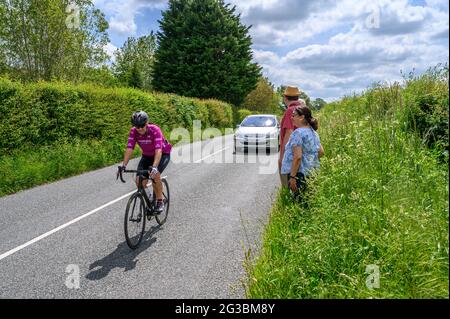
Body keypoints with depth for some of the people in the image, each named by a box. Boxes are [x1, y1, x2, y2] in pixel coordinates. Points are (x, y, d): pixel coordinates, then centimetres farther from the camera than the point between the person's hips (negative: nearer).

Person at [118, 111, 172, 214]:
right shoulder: (133, 131, -20)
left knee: (155, 175, -30)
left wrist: (154, 167, -55)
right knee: (139, 181, -13)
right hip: (147, 156, 4)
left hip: (163, 154, -4)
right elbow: (129, 149, -25)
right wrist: (123, 165, -38)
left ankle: (160, 201, -8)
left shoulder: (155, 130, -32)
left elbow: (158, 150, -42)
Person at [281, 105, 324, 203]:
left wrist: (292, 176, -19)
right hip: (312, 173, 9)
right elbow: (321, 152, 18)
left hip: (299, 173, -9)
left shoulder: (298, 133, -15)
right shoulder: (314, 133, 12)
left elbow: (297, 157, -21)